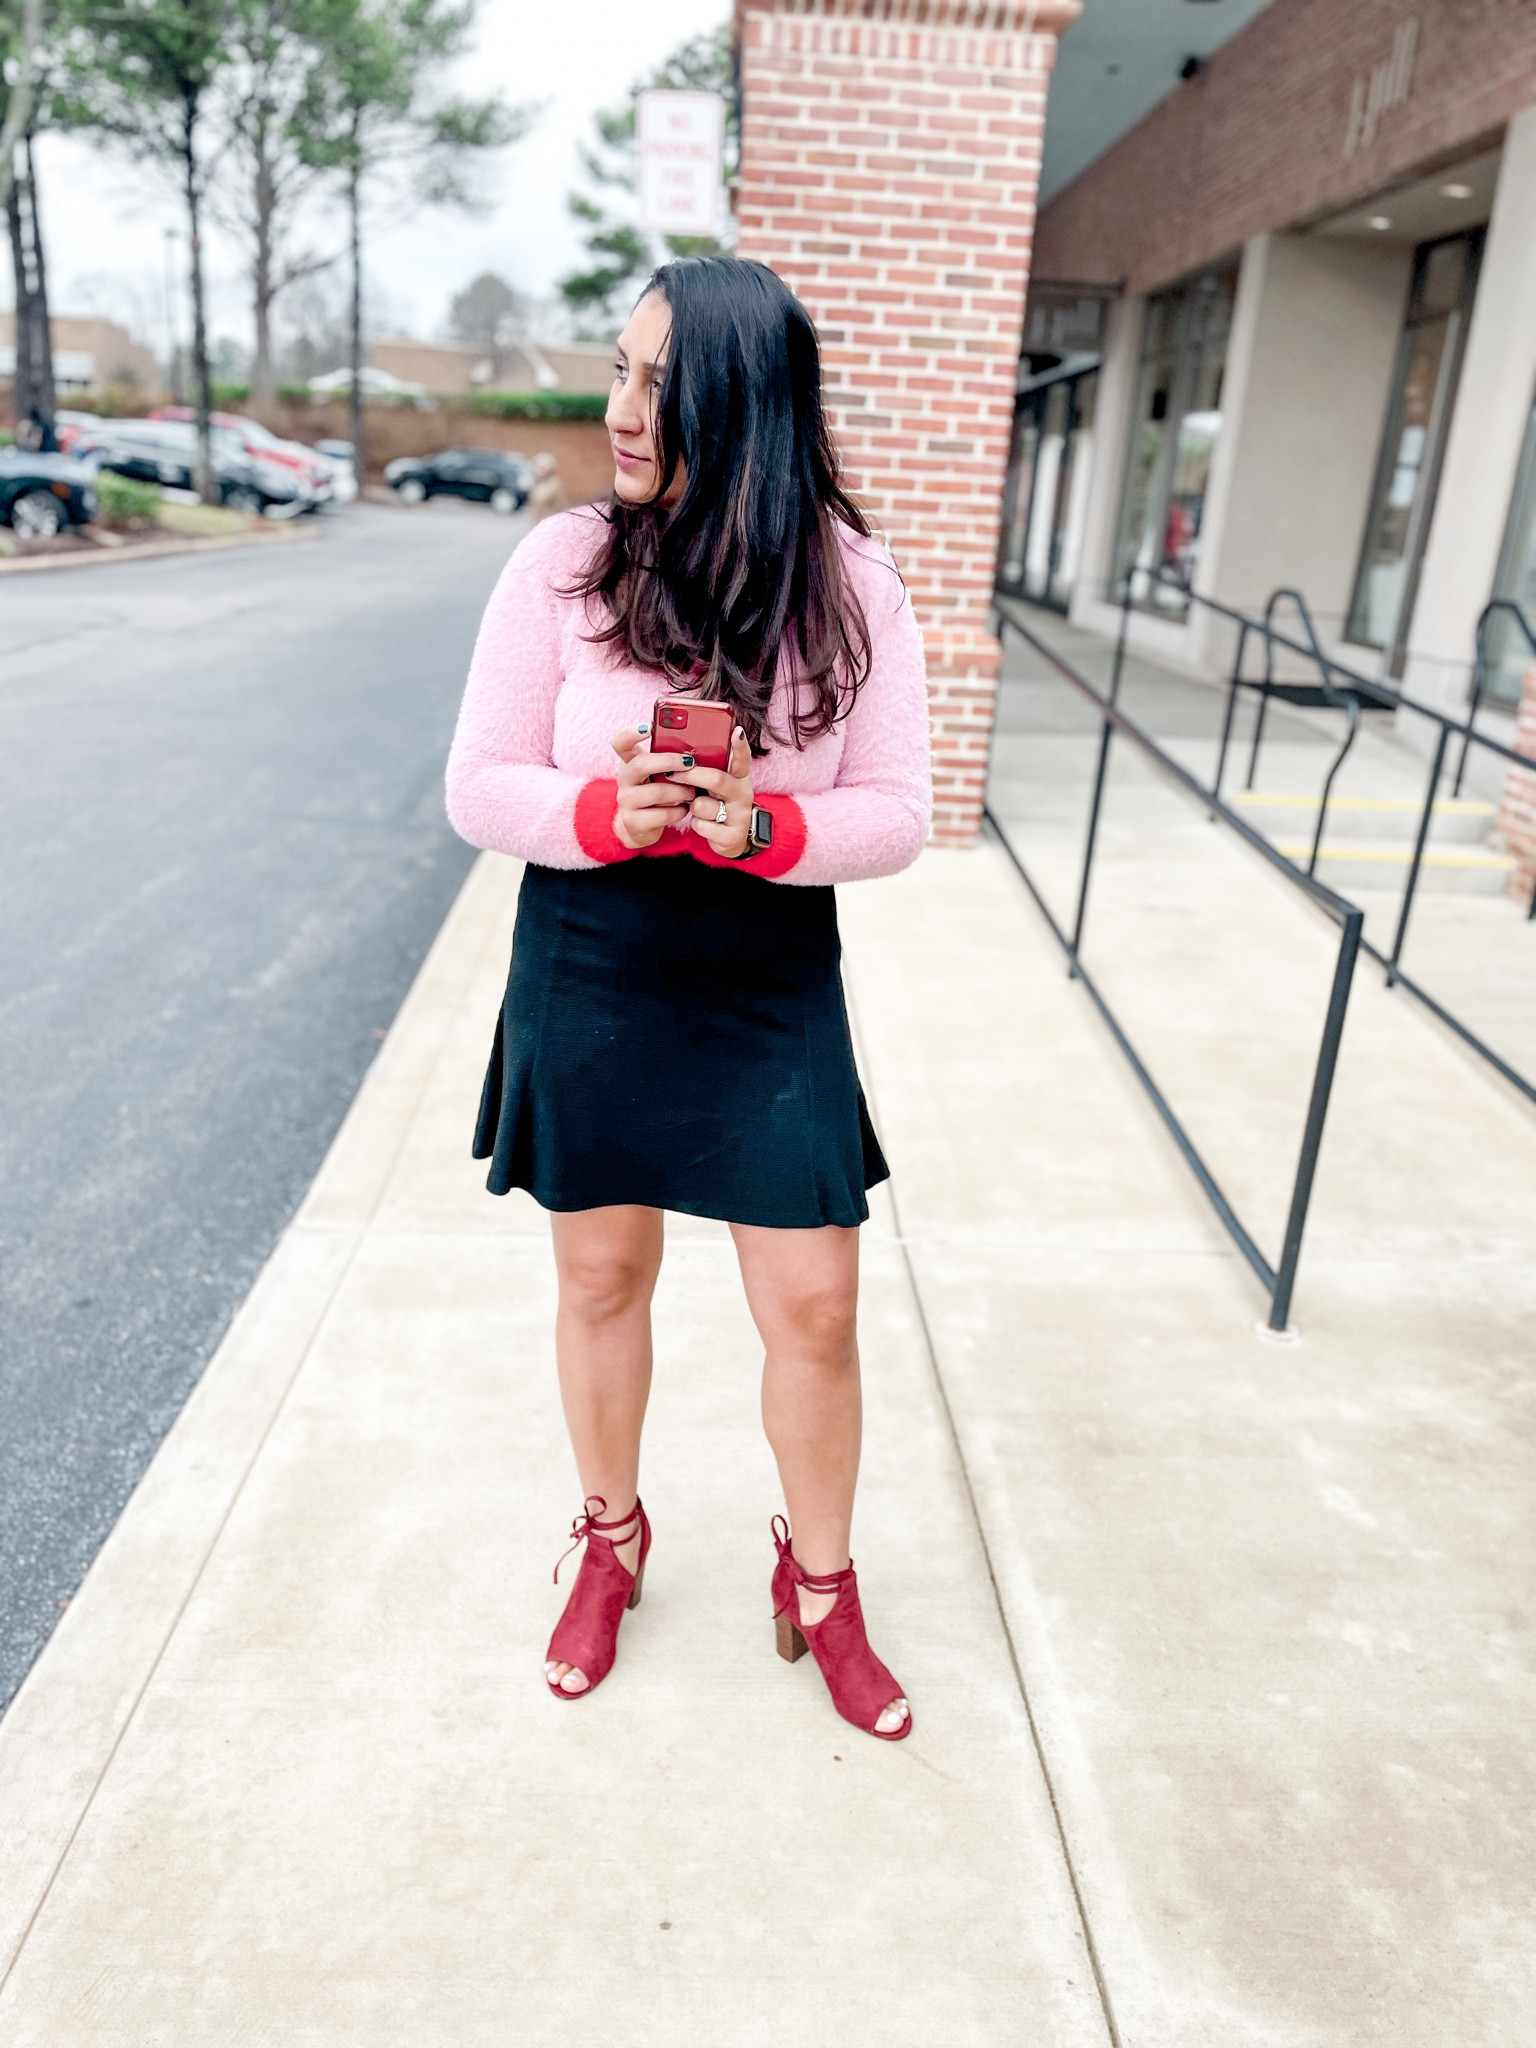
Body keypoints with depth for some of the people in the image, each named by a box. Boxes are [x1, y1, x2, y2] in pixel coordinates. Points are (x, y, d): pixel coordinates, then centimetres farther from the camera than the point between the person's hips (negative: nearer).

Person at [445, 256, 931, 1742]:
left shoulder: (851, 587, -7)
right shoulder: (561, 562, -8)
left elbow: (896, 815, -5)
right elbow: (477, 788, -5)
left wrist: (764, 827, -25)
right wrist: (603, 813, -25)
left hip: (771, 990, 0)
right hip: (586, 983, 0)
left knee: (813, 1309, 6)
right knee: (602, 1281, 16)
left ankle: (819, 1586, 34)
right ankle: (610, 1540, 44)